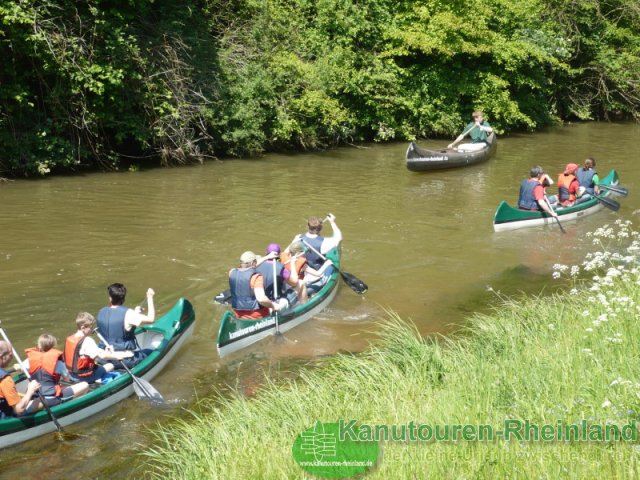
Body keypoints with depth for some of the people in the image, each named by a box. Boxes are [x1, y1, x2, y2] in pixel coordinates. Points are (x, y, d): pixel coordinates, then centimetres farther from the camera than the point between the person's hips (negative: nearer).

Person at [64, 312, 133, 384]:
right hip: (84, 377, -8)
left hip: (72, 374, 8)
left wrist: (104, 352, 8)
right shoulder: (87, 341, -21)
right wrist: (120, 356, -20)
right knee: (110, 366, 3)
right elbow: (102, 356, -24)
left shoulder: (69, 338, 5)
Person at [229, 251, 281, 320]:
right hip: (257, 315, -6)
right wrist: (273, 306, -15)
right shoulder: (256, 277, -22)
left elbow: (250, 268, 11)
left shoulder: (232, 273, -4)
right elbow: (261, 299, -32)